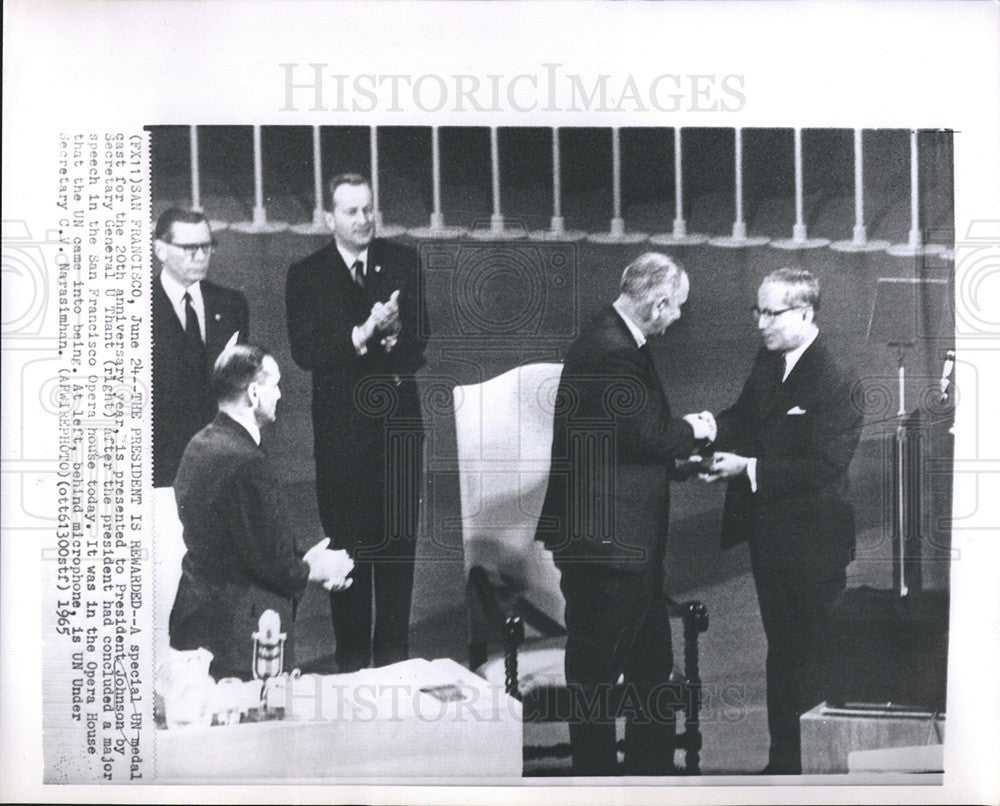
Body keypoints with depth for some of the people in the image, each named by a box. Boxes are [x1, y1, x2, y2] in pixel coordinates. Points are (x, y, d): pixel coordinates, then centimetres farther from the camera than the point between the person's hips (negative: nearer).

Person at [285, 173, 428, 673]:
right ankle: (351, 658, 12)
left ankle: (393, 655, 17)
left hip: (398, 420, 2)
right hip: (341, 423, -2)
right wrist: (362, 334, -23)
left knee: (399, 540, 7)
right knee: (347, 542, 2)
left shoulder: (404, 262, 7)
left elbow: (421, 337, 4)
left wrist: (395, 334, -18)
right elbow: (304, 351, -11)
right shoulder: (305, 275, -1)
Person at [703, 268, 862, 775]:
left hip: (812, 544, -8)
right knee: (781, 649, 18)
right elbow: (746, 418, 17)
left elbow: (825, 466, -25)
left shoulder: (834, 380, -20)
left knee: (814, 655, 2)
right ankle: (784, 759, 32)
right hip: (770, 537, 8)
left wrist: (751, 468, -26)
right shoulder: (767, 363, 6)